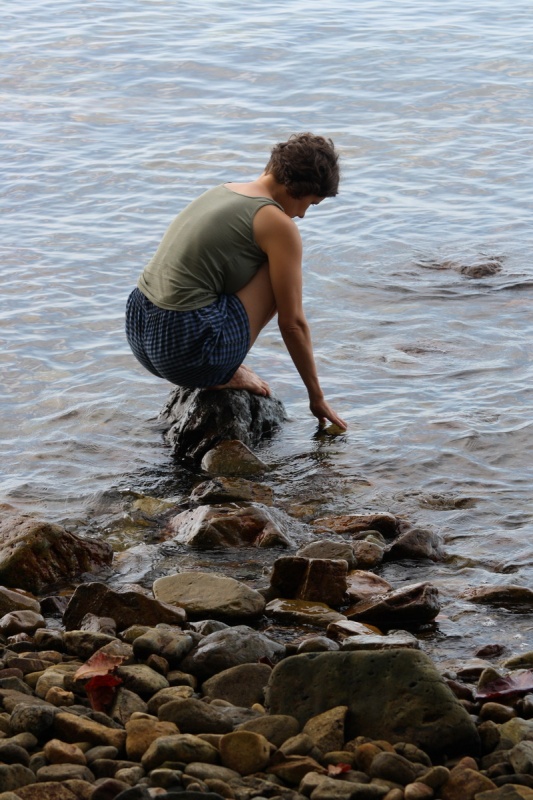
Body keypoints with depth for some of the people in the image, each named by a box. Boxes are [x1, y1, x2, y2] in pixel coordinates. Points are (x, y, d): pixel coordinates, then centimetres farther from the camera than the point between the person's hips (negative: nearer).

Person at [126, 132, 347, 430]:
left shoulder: (223, 192, 18)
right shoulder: (278, 224, -6)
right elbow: (293, 322, -3)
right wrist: (317, 397, 10)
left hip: (138, 329, 9)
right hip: (187, 347, -9)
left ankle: (225, 368, 15)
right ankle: (229, 373, 2)